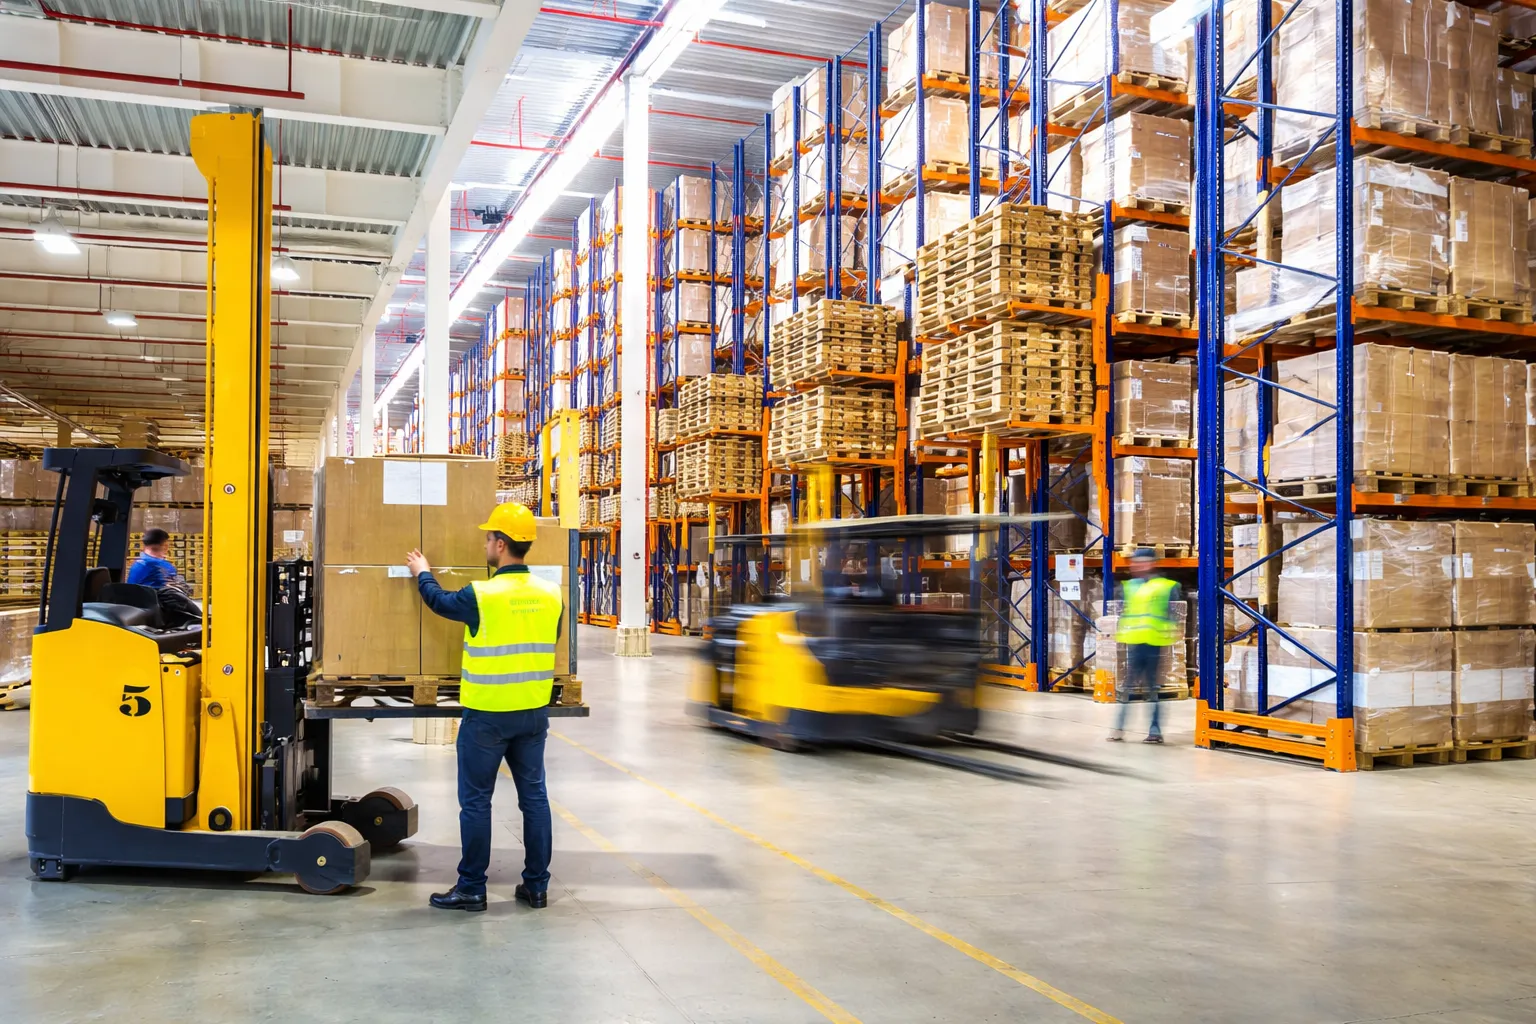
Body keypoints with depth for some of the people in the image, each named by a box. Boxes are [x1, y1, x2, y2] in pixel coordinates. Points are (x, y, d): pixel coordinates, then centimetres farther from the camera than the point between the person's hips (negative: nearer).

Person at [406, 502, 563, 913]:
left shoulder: (482, 595, -15)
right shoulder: (551, 594, -2)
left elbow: (439, 601, 6)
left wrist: (422, 573, 26)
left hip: (488, 715, -5)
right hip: (534, 713, 5)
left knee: (476, 801, 6)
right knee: (534, 796, 11)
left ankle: (471, 888, 14)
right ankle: (536, 885, 18)